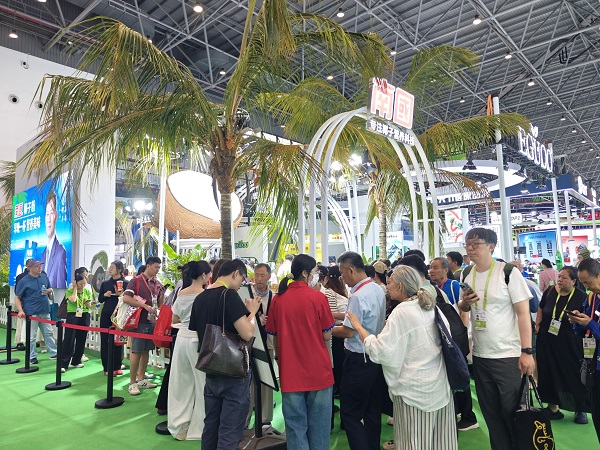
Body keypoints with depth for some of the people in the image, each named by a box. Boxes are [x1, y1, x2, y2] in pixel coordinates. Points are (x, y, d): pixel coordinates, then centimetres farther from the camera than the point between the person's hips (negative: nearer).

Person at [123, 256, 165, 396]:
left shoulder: (157, 283, 10)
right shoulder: (136, 281, -7)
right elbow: (126, 298, -17)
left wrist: (162, 293, -2)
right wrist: (145, 306, -21)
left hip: (152, 321, 6)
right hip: (139, 321, -6)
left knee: (146, 351, 11)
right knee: (136, 351, -1)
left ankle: (141, 379, 22)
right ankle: (132, 383, 8)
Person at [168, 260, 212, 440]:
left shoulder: (182, 293, 4)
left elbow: (174, 319, 12)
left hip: (182, 338, 6)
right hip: (198, 340, -6)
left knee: (181, 383, 14)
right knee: (201, 384, 8)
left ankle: (179, 425, 25)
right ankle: (199, 428, 18)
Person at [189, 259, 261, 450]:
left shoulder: (200, 298, 6)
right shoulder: (229, 295, -18)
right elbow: (247, 333, -24)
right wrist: (252, 311, -7)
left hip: (211, 371, 8)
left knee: (210, 428, 19)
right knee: (229, 433, 2)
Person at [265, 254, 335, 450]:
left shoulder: (278, 299, -2)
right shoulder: (318, 297, -11)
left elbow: (273, 336, 6)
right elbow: (326, 335, -6)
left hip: (290, 372, 3)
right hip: (318, 371, -2)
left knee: (295, 425, 13)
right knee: (318, 424, 13)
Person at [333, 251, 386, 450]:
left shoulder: (358, 296, -22)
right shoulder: (378, 290, 5)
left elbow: (348, 331, -20)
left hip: (359, 359, -9)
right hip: (376, 356, 9)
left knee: (350, 413, 2)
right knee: (372, 410, 19)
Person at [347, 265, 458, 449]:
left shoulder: (402, 311, -17)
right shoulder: (430, 307, 6)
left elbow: (381, 351, -20)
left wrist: (358, 327, -12)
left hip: (414, 390, -8)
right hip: (440, 386, 8)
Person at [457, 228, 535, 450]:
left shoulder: (508, 272, -11)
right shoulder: (467, 276, 5)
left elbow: (523, 312, -12)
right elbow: (462, 308, 17)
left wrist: (527, 351, -17)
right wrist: (464, 302, -7)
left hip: (508, 355, -5)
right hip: (479, 355, 6)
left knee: (513, 412, 5)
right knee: (491, 412, 17)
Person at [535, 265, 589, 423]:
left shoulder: (581, 296, -8)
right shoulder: (550, 292, -1)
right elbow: (541, 309, 14)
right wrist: (538, 324, 5)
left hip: (569, 344, -2)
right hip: (547, 342, 3)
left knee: (574, 375, 5)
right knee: (549, 374, 9)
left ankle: (580, 409, 25)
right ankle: (552, 407, 24)